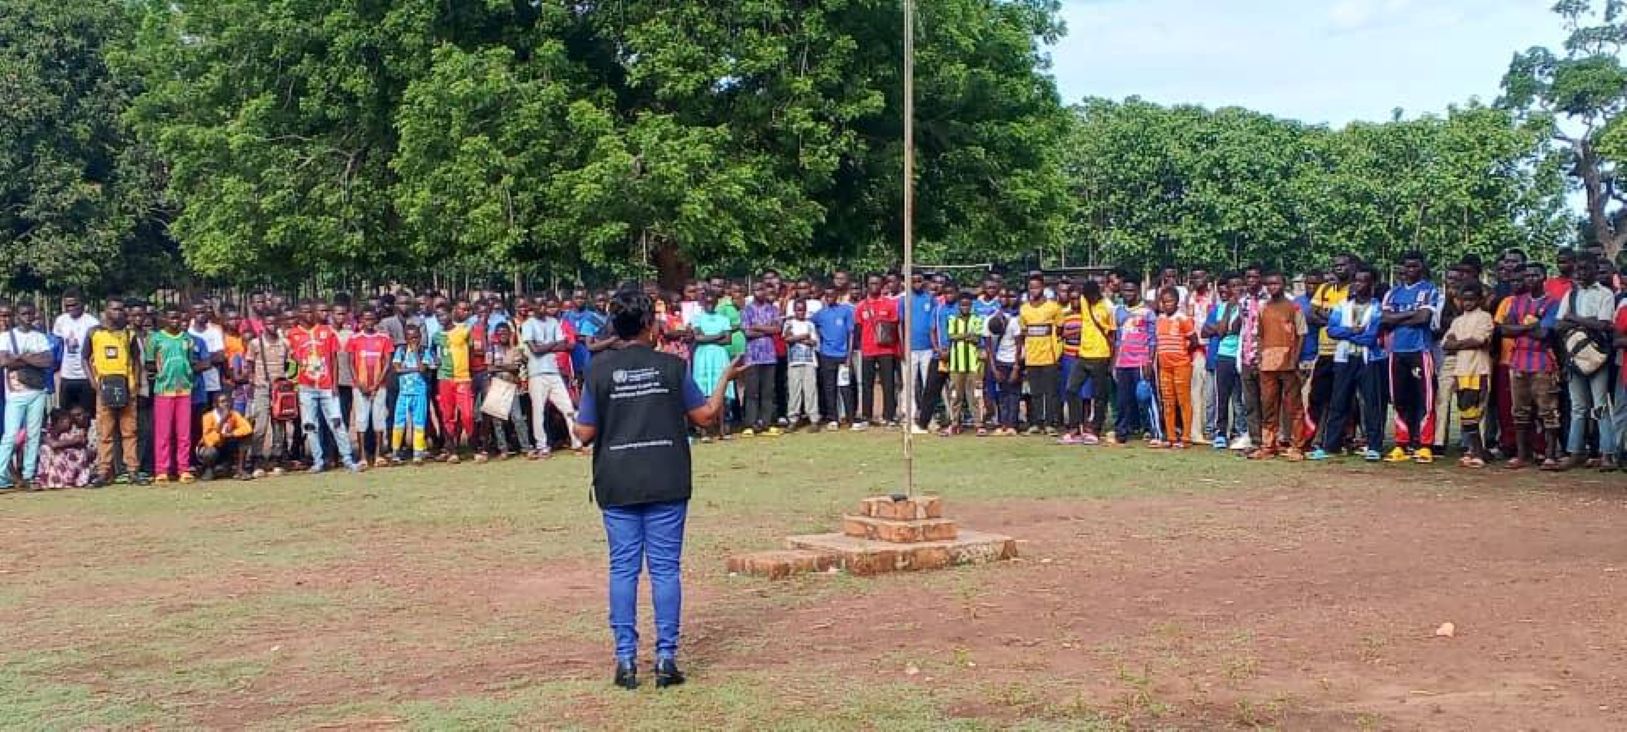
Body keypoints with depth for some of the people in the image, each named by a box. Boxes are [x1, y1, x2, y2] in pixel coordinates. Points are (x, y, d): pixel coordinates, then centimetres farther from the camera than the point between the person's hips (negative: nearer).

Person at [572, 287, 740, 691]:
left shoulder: (600, 371, -3)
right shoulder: (672, 366, -3)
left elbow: (585, 432, -1)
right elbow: (705, 415, 5)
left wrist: (576, 419, 21)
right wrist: (725, 378, 19)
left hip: (617, 487, 1)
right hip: (667, 484, -1)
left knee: (623, 569, 6)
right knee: (665, 567, 4)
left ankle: (626, 660, 7)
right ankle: (666, 658, 5)